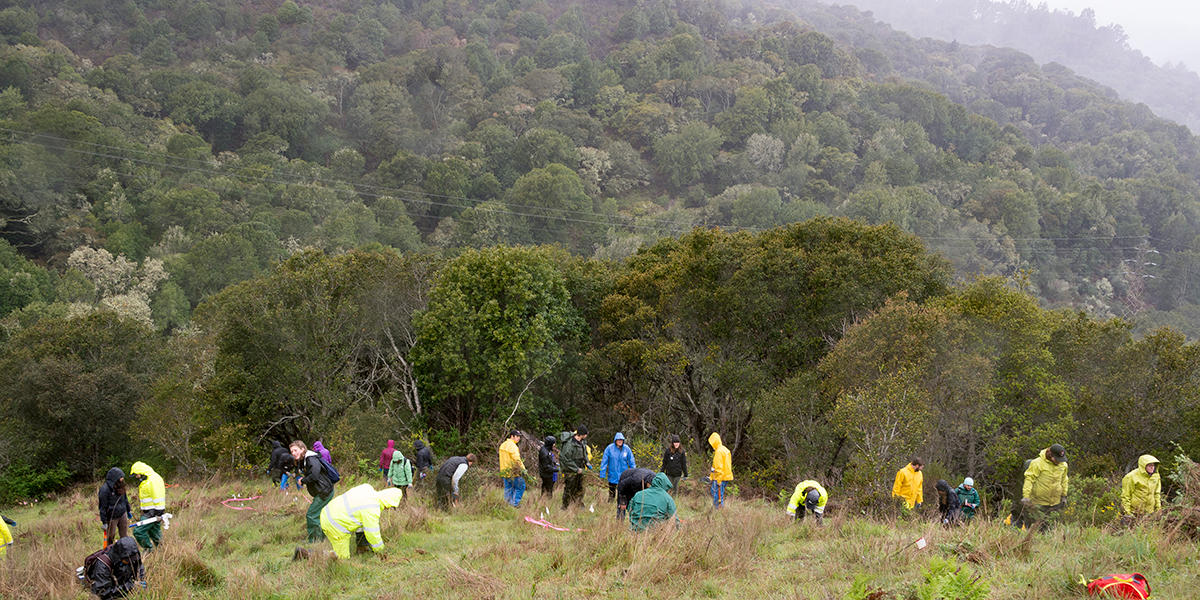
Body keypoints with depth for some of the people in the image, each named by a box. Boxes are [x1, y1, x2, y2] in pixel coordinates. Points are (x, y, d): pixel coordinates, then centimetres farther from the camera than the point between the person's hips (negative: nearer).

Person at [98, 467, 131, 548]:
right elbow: (103, 506, -17)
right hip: (112, 517, -6)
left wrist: (128, 510, 25)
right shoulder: (105, 489, -21)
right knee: (110, 538, 8)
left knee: (125, 536, 11)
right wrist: (104, 522, -15)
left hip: (123, 514, 6)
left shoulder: (120, 486, 2)